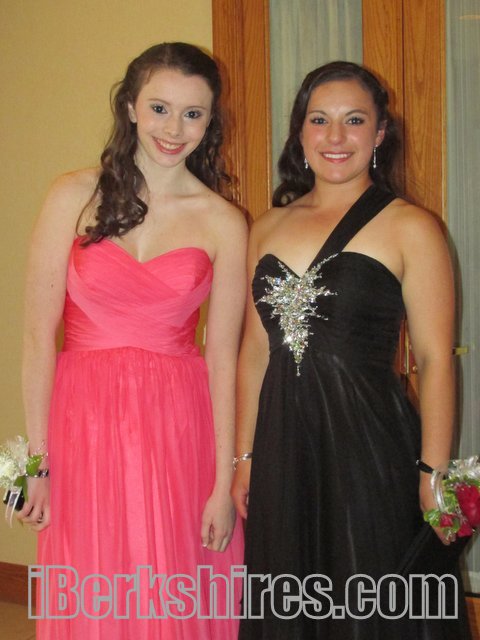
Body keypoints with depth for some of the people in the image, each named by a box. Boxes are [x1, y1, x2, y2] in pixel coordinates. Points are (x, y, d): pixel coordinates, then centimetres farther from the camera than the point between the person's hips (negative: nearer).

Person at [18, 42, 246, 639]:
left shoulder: (224, 224, 0)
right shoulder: (75, 196, -2)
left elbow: (223, 359, -1)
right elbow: (38, 334, -4)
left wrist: (223, 485, -3)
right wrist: (37, 458, -7)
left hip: (180, 429, 1)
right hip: (85, 420, 0)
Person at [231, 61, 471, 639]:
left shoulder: (409, 228, -5)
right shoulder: (269, 227, 10)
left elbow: (435, 360, -8)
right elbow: (255, 350, 12)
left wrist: (434, 474, -13)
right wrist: (244, 456, 11)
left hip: (369, 445, -5)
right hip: (283, 450, 5)